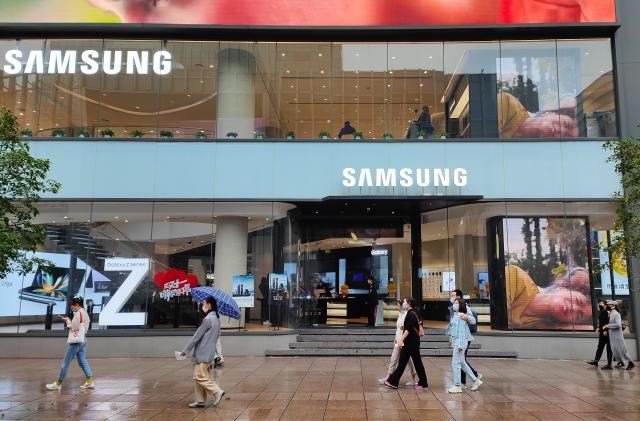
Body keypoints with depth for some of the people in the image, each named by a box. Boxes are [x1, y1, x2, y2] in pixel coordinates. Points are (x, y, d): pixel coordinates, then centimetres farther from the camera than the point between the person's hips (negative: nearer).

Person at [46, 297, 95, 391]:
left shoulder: (78, 313, -15)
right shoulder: (85, 314, 12)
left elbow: (74, 328, -17)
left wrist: (68, 321, -4)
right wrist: (69, 321, 8)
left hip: (76, 341, -9)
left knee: (66, 363, 3)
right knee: (83, 362, 10)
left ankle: (58, 384, 12)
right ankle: (90, 382, 4)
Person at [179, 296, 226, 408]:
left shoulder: (208, 319, -18)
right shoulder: (216, 319, 10)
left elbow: (197, 336, -16)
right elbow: (217, 335, 16)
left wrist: (186, 350, -8)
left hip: (203, 354, -9)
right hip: (209, 352, 9)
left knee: (200, 377, -4)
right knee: (199, 377, 13)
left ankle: (217, 391, -5)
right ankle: (200, 401, 16)